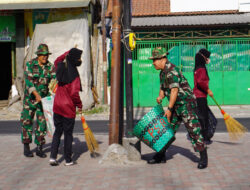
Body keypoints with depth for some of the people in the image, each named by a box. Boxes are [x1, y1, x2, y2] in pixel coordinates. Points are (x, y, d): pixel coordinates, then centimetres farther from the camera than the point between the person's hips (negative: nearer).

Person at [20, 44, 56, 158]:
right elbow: (28, 81, -17)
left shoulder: (50, 66, 0)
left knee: (42, 122, 2)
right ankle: (26, 147, 15)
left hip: (44, 97, 2)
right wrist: (36, 94, -29)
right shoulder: (30, 65, -8)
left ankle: (39, 148, 11)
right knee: (27, 121, 2)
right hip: (30, 96, -2)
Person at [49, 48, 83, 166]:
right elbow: (74, 93, -22)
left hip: (57, 106, 6)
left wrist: (68, 53, 24)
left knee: (57, 132, 14)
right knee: (68, 134, 4)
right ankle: (68, 160, 13)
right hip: (68, 108, -6)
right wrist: (79, 105, -6)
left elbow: (57, 61, 29)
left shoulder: (61, 67, 2)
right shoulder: (74, 74, -18)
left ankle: (53, 157, 7)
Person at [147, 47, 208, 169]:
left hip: (186, 103, -10)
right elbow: (163, 88, 22)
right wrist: (160, 97, -1)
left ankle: (203, 159, -4)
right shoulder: (163, 73, 12)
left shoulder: (172, 70, -19)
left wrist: (169, 109, -23)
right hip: (176, 106, 10)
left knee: (193, 130, -10)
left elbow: (174, 90, -24)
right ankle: (161, 156, 17)